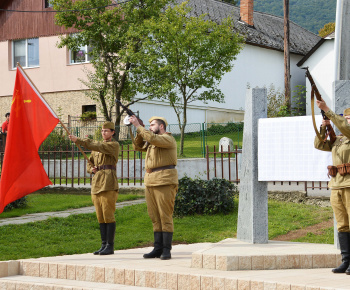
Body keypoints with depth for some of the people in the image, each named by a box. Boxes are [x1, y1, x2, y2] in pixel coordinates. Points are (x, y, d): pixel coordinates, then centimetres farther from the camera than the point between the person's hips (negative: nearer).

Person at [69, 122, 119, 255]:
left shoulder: (114, 145, -2)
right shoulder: (97, 145, 21)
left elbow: (97, 147, -17)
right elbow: (89, 163, 26)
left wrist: (78, 140, -23)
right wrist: (91, 169, 2)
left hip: (108, 183, -7)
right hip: (96, 183, 7)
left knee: (108, 215, -8)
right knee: (100, 216, 7)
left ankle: (110, 246, -5)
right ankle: (104, 245, 12)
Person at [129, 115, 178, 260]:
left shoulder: (168, 139, -5)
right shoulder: (152, 141, 22)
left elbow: (152, 138, -22)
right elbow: (137, 146, 21)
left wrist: (138, 126, -15)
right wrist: (139, 131, 6)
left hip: (165, 182, -9)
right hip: (150, 182, 9)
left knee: (165, 216, -7)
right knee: (155, 217, 7)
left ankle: (166, 250, -4)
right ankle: (158, 248, 10)